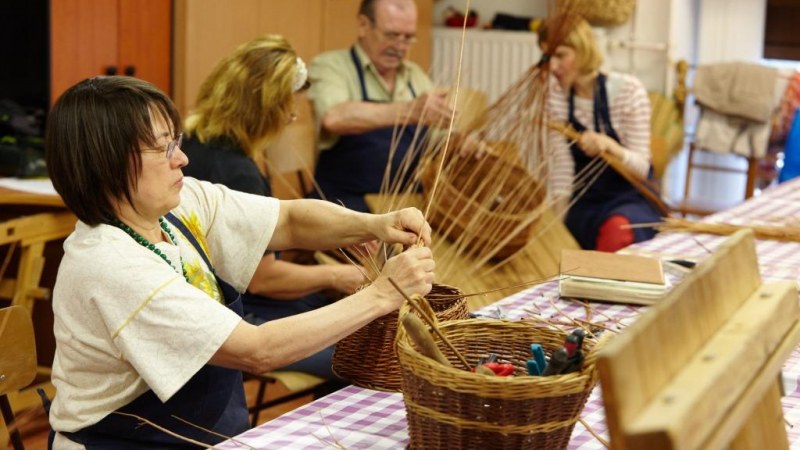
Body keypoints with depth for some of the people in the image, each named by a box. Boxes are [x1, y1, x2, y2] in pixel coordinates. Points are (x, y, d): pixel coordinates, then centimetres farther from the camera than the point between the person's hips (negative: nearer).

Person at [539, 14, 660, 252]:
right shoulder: (557, 95, -2)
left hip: (632, 198, -3)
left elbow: (641, 168, -14)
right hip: (586, 202, 3)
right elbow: (561, 165, -4)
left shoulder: (628, 90, -12)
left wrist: (608, 144, -34)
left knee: (617, 229, -36)